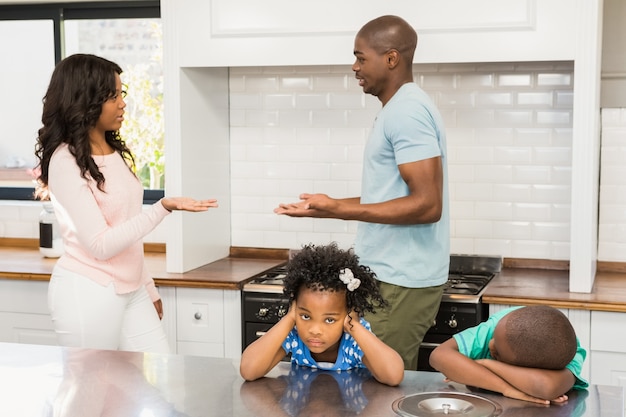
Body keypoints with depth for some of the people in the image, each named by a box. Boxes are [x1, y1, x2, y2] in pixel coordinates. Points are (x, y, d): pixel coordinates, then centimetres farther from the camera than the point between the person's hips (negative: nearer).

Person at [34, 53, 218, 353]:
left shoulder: (115, 152, 9)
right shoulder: (66, 161, -15)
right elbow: (101, 244, -21)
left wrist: (148, 288, 18)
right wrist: (164, 207, -28)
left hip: (131, 290, 7)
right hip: (87, 293, -7)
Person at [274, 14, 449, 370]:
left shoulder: (406, 111, -17)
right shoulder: (402, 108, 15)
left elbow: (427, 204, -24)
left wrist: (338, 210, -23)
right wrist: (330, 206, 16)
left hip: (401, 282, -10)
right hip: (393, 274, 10)